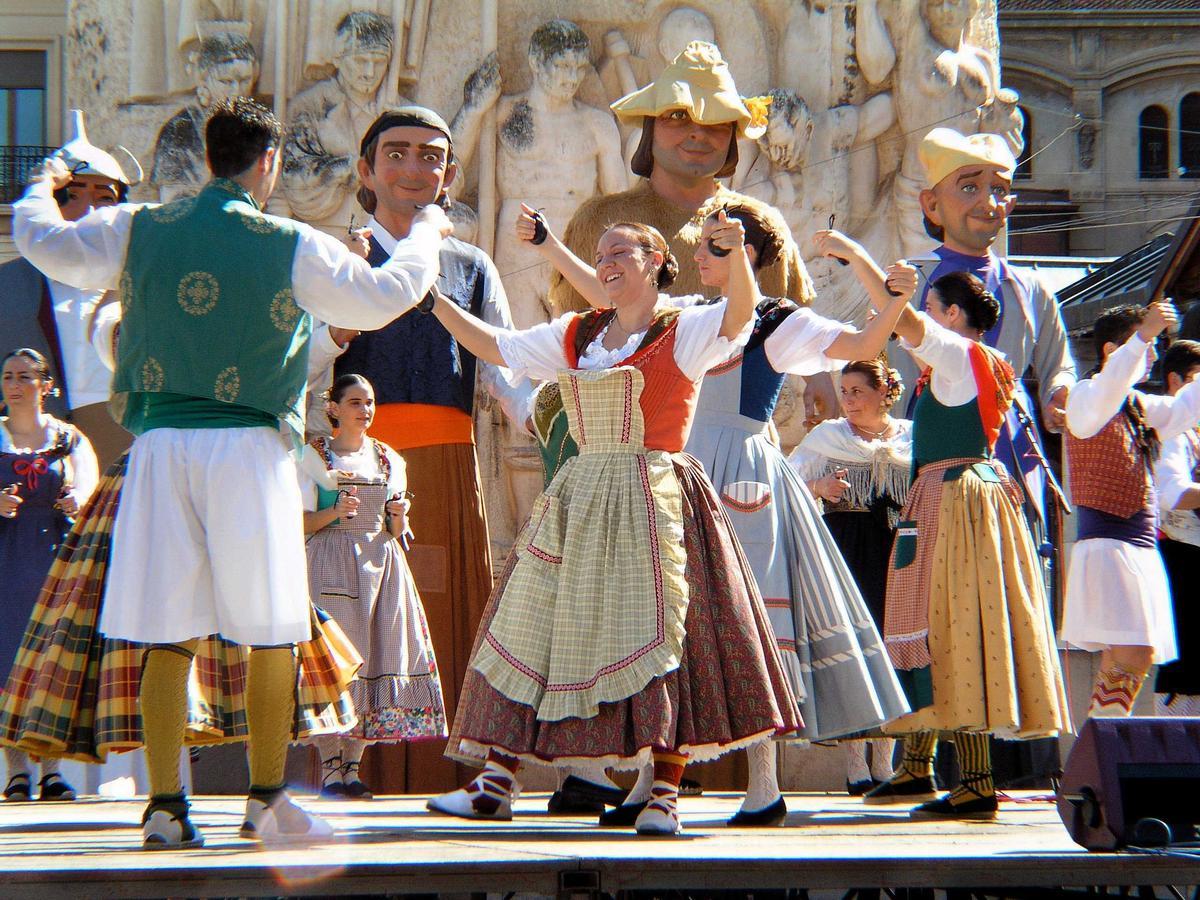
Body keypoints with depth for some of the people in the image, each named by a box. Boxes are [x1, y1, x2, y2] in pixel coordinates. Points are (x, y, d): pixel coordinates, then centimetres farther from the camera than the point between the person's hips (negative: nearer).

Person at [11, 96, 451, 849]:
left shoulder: (137, 230, 6)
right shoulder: (290, 248, -1)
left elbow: (44, 244, 12)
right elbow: (384, 298, 4)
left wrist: (42, 189, 34)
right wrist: (426, 235, 23)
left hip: (160, 443, 3)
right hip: (248, 447, -3)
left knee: (169, 636, 3)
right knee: (273, 632, 7)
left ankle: (165, 806, 0)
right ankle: (267, 801, 8)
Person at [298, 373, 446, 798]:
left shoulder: (390, 460, 16)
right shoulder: (314, 456, 5)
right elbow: (301, 522, 1)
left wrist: (398, 517, -5)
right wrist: (334, 512, -17)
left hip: (381, 563, 4)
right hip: (331, 564, -4)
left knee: (375, 658, -4)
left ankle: (352, 767, 0)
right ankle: (331, 767, -11)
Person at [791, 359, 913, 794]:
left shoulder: (912, 438, 12)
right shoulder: (827, 436, 11)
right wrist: (820, 488, -12)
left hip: (900, 549, 1)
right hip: (845, 547, -1)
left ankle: (884, 763, 8)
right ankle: (855, 765, -6)